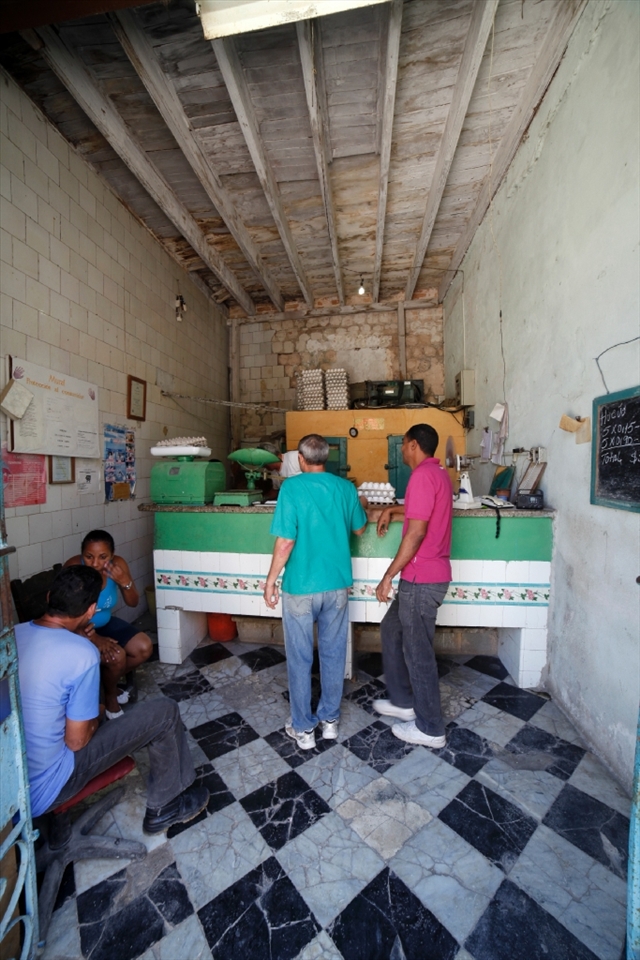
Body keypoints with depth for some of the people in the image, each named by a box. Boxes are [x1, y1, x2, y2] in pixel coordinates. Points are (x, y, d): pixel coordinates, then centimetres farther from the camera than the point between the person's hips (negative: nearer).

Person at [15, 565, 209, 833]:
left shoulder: (12, 634, -6)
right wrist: (94, 718, 2)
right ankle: (164, 807, 21)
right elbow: (77, 741, -17)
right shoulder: (82, 654, -27)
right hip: (39, 792, -7)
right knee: (164, 712, -3)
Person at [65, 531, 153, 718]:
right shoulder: (73, 568, -29)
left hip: (105, 623, 5)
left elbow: (133, 603, -10)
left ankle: (109, 681, 17)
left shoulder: (118, 564, -17)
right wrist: (94, 638, -32)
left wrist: (125, 582, -30)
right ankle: (110, 697, 8)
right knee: (117, 656, -24)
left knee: (144, 648, -9)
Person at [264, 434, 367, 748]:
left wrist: (270, 580, -6)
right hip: (337, 585, 4)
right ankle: (330, 719, 36)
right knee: (333, 655, 19)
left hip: (301, 587, -4)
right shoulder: (346, 487, -2)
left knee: (300, 659, 14)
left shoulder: (292, 487, -15)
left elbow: (285, 542, -18)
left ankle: (303, 728, 29)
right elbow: (358, 529, 11)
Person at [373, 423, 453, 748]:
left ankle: (430, 728, 25)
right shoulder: (437, 473, 13)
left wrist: (388, 575, -20)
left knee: (417, 650, 5)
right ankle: (403, 701, 37)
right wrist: (393, 510, 24)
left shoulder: (423, 475, -18)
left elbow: (417, 531, -25)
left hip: (422, 578, -10)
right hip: (425, 575, 10)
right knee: (391, 631, 22)